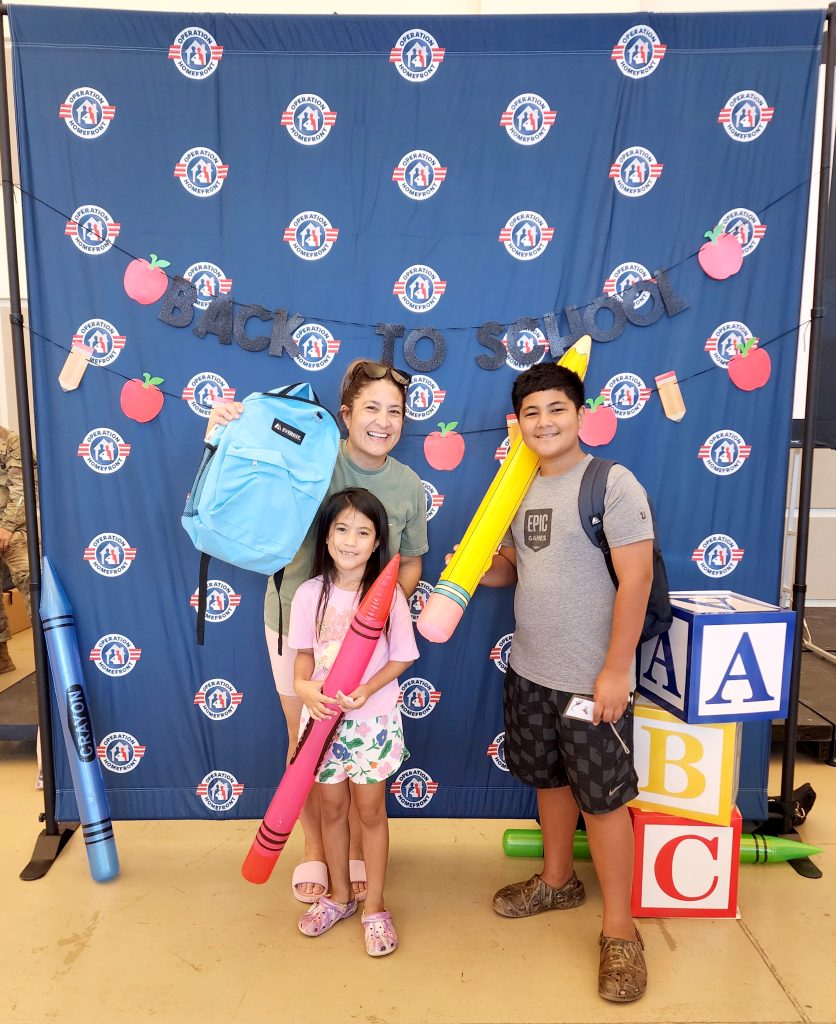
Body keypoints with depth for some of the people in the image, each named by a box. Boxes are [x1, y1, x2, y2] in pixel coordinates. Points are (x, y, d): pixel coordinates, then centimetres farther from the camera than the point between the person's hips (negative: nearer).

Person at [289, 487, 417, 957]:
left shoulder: (388, 594, -13)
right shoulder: (310, 594, -7)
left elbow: (401, 657, -7)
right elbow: (303, 655, 0)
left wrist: (366, 690, -22)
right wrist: (305, 688, -20)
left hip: (373, 720, -2)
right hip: (324, 718, 2)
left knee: (370, 811, 10)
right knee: (332, 808, 17)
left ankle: (375, 907, 30)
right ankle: (340, 896, 38)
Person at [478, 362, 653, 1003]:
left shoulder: (612, 483, -15)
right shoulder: (521, 490, 7)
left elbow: (636, 577, -17)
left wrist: (615, 671, -19)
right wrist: (479, 570, -7)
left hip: (591, 679, -7)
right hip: (530, 670, 7)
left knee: (602, 798, 5)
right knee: (550, 779, 21)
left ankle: (619, 930, 23)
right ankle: (557, 882, 44)